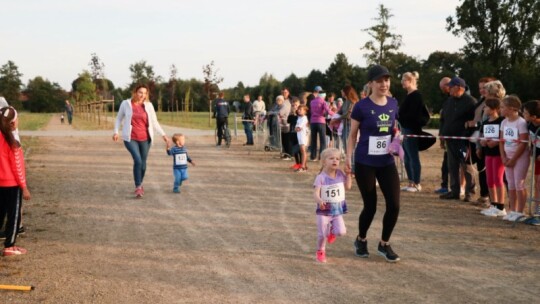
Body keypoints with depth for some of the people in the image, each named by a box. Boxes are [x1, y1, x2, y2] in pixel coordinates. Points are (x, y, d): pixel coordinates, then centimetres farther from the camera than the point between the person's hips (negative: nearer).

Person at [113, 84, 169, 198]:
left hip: (145, 139, 2)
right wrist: (116, 132, -3)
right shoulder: (126, 104, -1)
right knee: (138, 160, -21)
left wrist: (163, 134, -5)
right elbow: (119, 118, 10)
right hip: (130, 138, -2)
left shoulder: (148, 105, 1)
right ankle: (138, 188, -14)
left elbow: (154, 122, 5)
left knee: (143, 163, 8)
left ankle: (139, 184, 34)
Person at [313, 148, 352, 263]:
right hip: (324, 210, -3)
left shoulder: (340, 174, 1)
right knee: (322, 234, 0)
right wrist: (319, 200, -41)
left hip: (337, 210, 3)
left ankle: (332, 230, 23)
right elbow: (316, 193, -20)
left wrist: (348, 174, 0)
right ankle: (321, 252, 26)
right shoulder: (321, 177, -13)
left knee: (341, 232, -12)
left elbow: (348, 187, 5)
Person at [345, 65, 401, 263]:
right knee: (370, 206, 4)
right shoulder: (361, 106, -10)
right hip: (365, 163, -4)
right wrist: (348, 158, -10)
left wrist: (396, 134, 1)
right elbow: (353, 135, -3)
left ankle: (384, 244, 19)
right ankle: (361, 240, 31)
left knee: (394, 205, -3)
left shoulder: (393, 104, 3)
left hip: (387, 162, 4)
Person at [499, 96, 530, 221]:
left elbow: (523, 144, -17)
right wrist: (504, 157, -2)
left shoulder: (521, 122, -15)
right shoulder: (504, 122, 7)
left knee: (519, 184, -4)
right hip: (508, 157, 7)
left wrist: (513, 159, -15)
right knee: (511, 184, 10)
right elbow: (501, 141, 8)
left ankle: (520, 212, 3)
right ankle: (512, 211, 17)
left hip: (520, 157, -7)